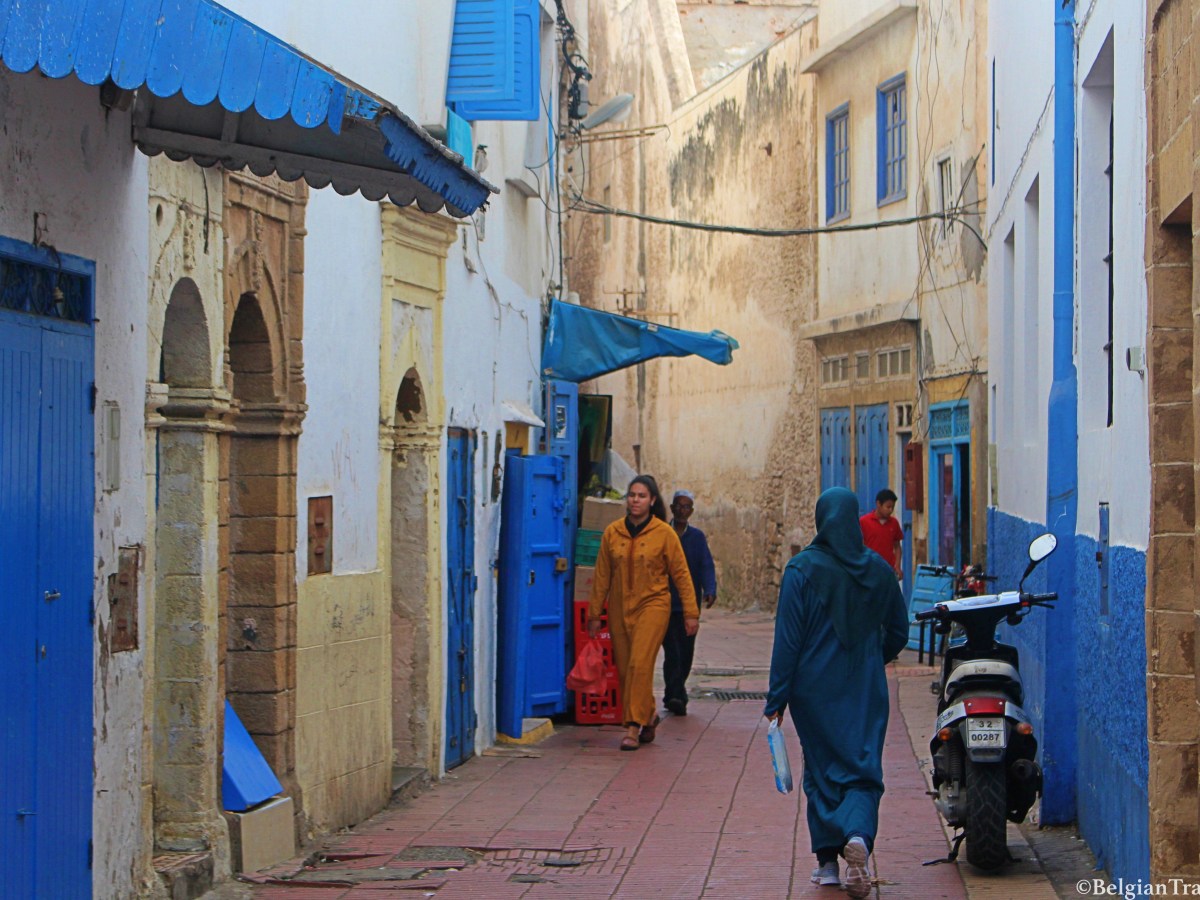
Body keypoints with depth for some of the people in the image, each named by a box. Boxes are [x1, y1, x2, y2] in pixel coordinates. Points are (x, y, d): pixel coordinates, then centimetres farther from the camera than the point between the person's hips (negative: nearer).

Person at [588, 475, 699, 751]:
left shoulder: (664, 533, -4)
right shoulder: (612, 532, 4)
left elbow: (681, 573, 0)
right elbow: (602, 576, 11)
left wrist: (691, 613, -2)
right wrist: (594, 614, 12)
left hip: (653, 604, -4)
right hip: (619, 608, 4)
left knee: (640, 664, -16)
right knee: (624, 668, 5)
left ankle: (634, 727, -13)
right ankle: (648, 717, 26)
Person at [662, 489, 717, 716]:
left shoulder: (697, 537, 10)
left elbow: (706, 566, 0)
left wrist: (710, 590, -18)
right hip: (665, 602, -3)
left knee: (686, 653, 7)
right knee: (672, 651, -13)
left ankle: (673, 695, 21)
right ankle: (676, 695, -18)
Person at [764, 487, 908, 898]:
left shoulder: (803, 568, -9)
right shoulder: (878, 570, 1)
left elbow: (787, 637, -10)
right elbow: (898, 631, 11)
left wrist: (776, 699, -6)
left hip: (815, 689, -1)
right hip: (866, 690, 2)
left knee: (821, 771, 12)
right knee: (863, 771, 3)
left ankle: (828, 861, 14)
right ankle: (859, 836, -24)